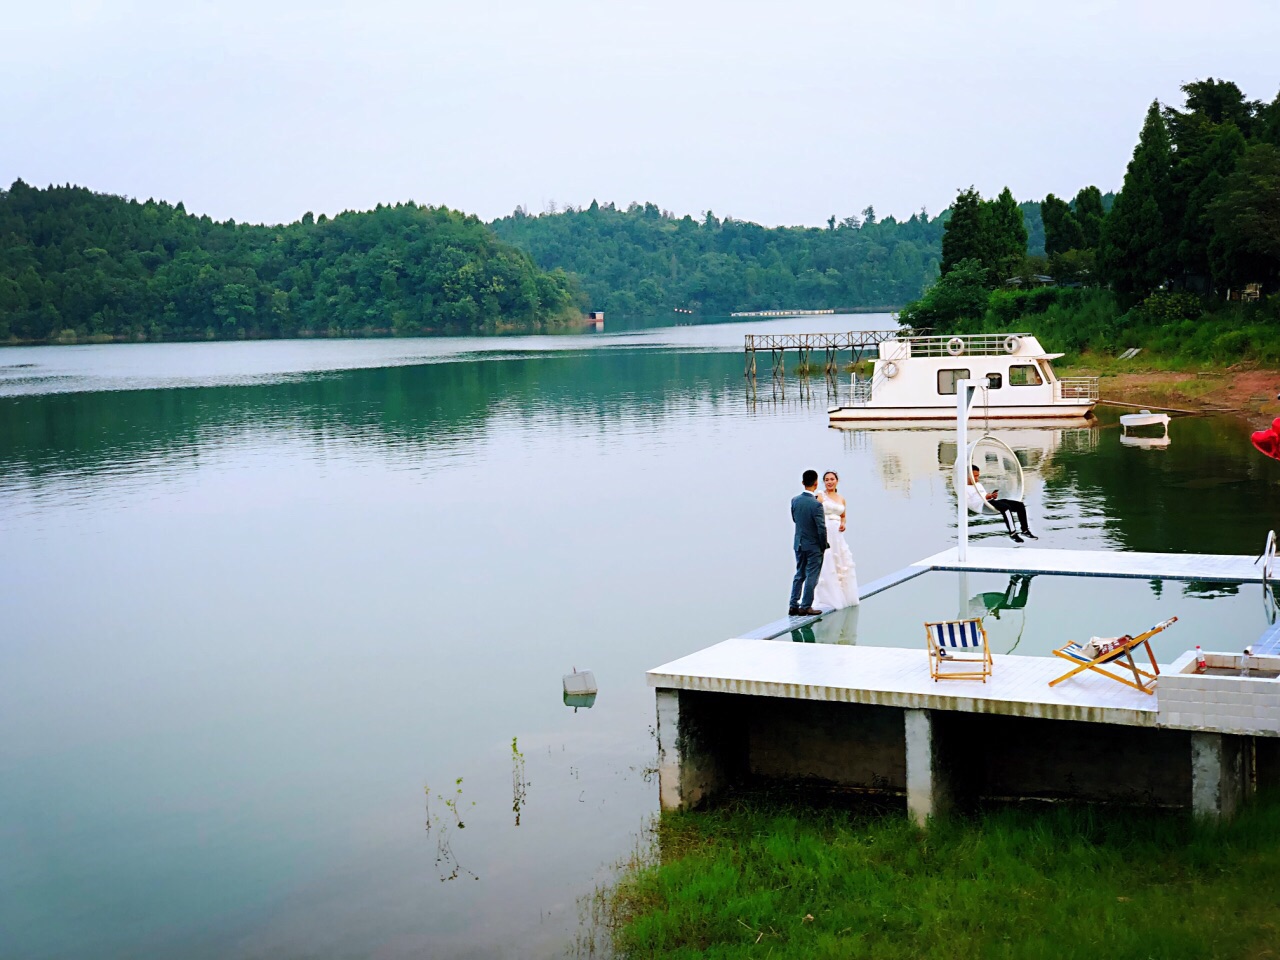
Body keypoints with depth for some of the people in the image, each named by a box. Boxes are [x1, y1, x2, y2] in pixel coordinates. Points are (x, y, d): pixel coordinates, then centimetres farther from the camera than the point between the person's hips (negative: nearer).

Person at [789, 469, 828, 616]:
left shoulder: (794, 500, -4)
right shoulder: (816, 504, -22)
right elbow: (821, 528, -19)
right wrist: (824, 546, -6)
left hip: (799, 543, 6)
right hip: (814, 545, -6)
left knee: (799, 574, 15)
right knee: (811, 576, 4)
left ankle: (793, 606, 15)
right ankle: (805, 607, 8)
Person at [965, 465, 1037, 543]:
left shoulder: (979, 485, 33)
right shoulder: (965, 489, 3)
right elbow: (969, 504, -11)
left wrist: (992, 496, 6)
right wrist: (985, 497, -16)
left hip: (992, 501, 9)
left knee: (1020, 505, -3)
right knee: (1006, 507, -35)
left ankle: (1025, 530, 3)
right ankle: (1012, 533, -34)